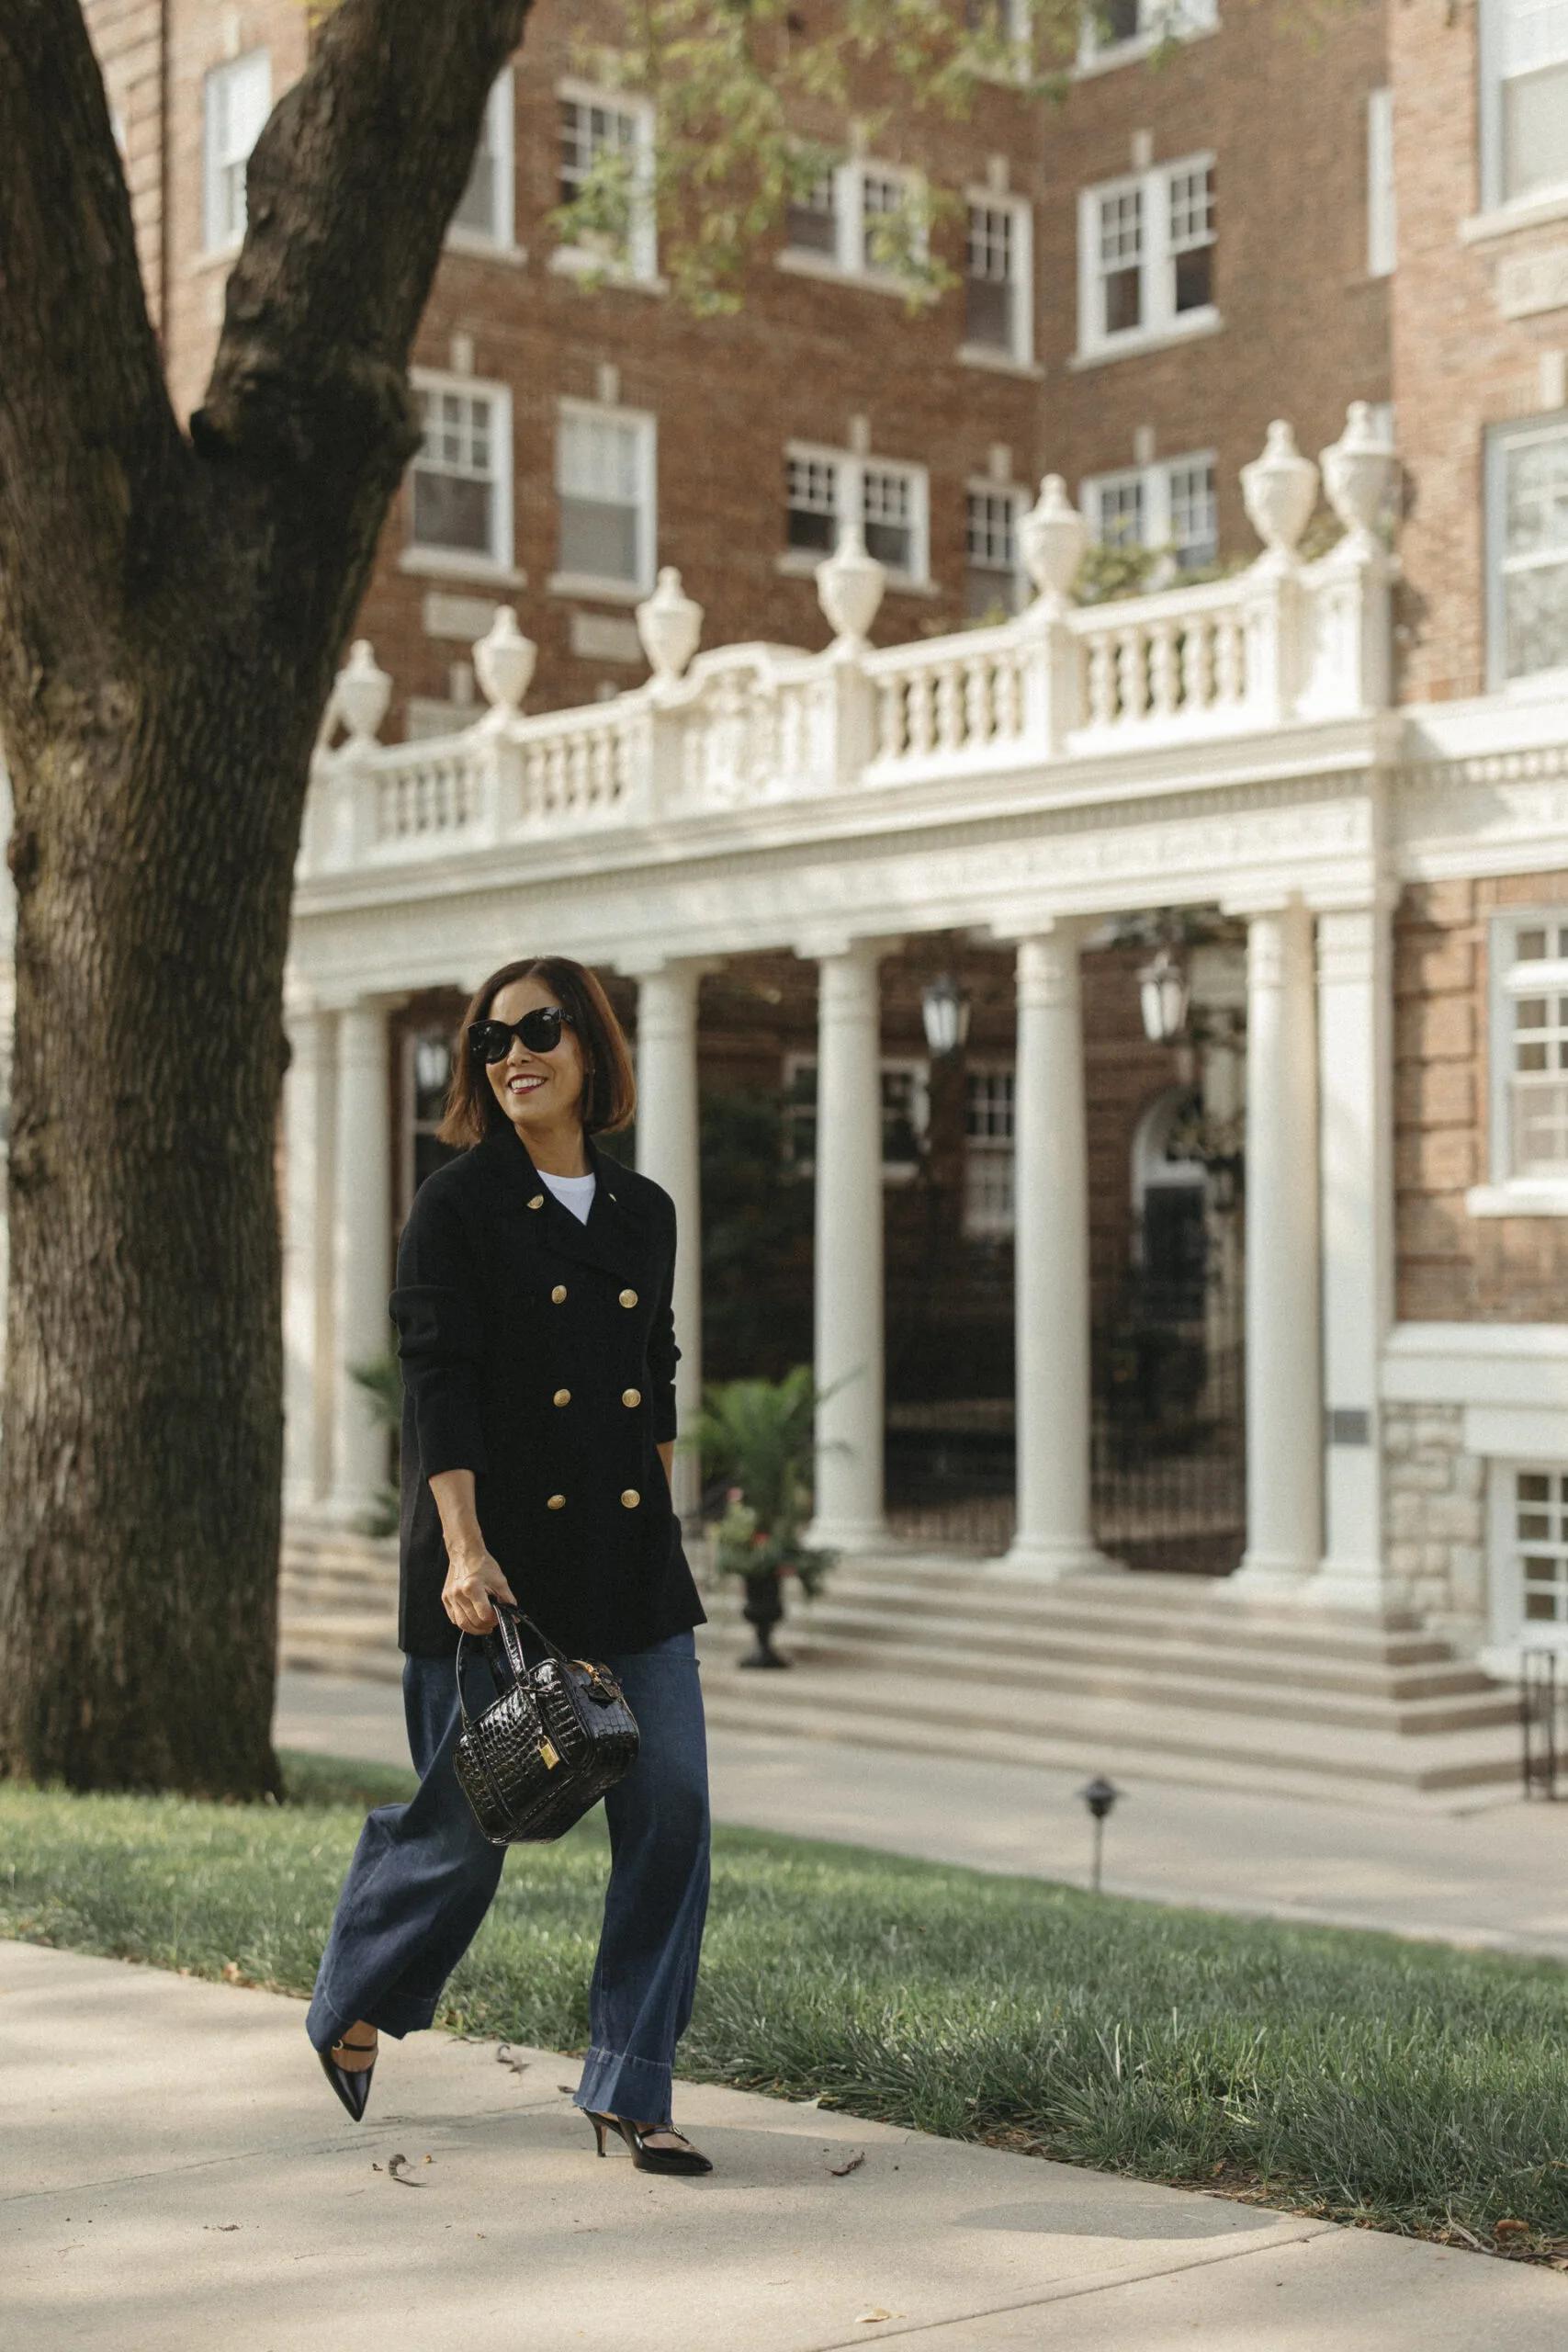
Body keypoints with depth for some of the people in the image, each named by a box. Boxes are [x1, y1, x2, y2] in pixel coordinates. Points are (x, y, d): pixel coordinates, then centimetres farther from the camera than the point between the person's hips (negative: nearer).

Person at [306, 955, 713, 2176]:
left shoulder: (646, 1211, 11)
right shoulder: (457, 1205, -4)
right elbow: (438, 1386, -12)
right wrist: (464, 1550, -21)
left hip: (629, 1560, 5)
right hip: (496, 1556, -5)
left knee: (672, 1804, -4)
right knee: (469, 1819, 3)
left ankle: (630, 2088, 7)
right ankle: (351, 2009, 32)